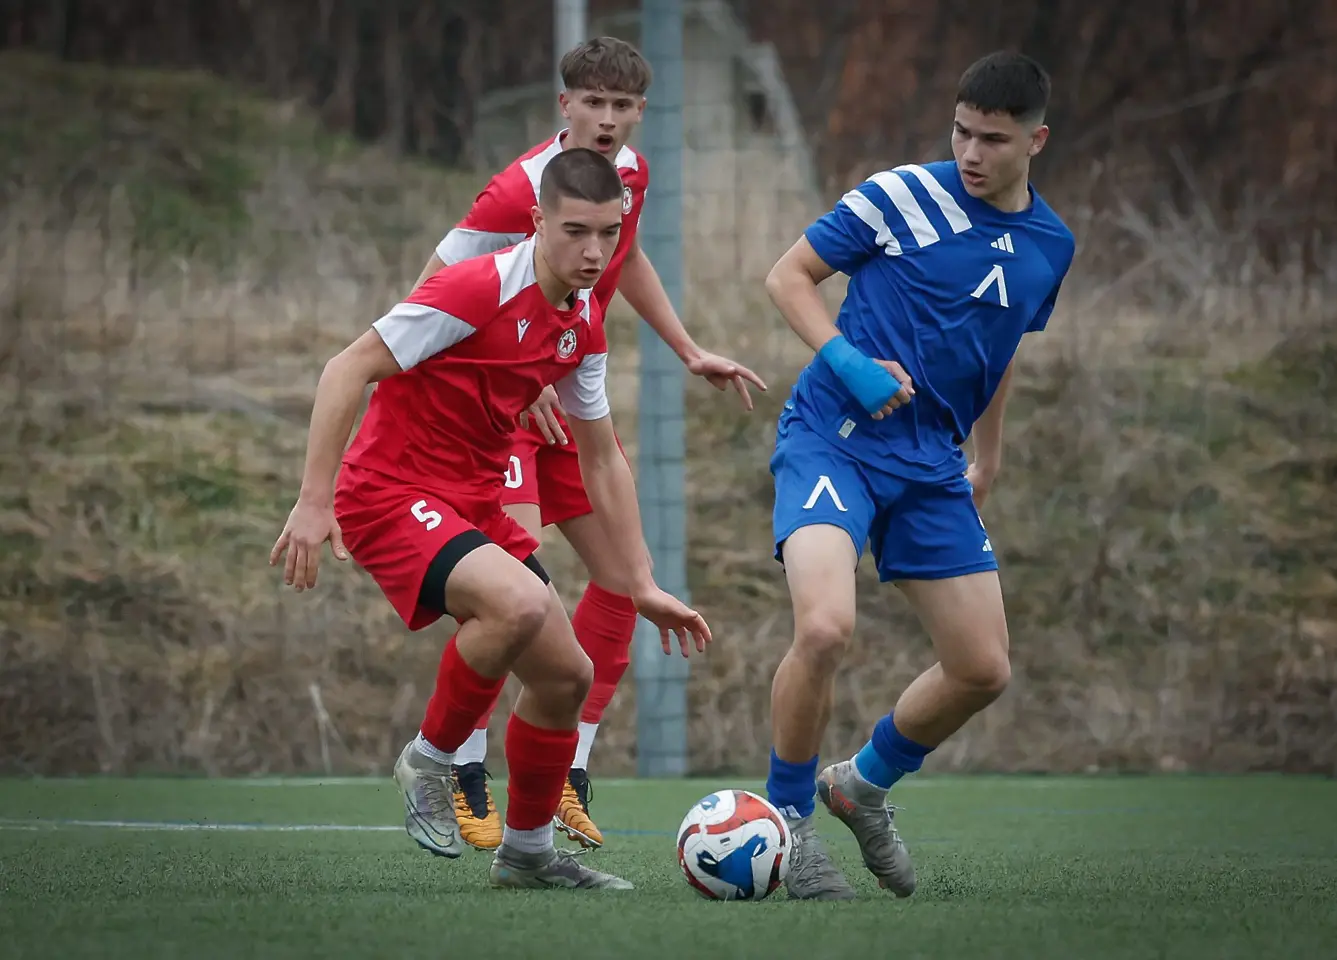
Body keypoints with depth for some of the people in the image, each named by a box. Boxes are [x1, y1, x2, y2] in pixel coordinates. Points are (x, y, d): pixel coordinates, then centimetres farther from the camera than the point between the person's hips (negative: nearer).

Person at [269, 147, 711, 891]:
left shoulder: (584, 324, 6)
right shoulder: (480, 290, -20)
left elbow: (603, 458, 17)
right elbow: (348, 370, -20)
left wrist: (643, 585, 14)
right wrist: (314, 501, -25)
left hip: (474, 505, 9)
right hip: (391, 491, -8)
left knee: (567, 675, 8)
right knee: (519, 602, -33)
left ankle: (528, 852, 28)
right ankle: (430, 760, -9)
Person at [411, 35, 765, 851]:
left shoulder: (630, 173, 1)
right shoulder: (523, 191, -22)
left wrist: (691, 354, 20)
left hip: (569, 396, 8)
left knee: (623, 578, 4)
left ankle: (566, 778, 13)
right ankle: (465, 779, -10)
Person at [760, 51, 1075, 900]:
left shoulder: (1049, 246, 8)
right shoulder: (900, 197, -8)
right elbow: (789, 274, -1)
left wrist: (987, 461, 28)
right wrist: (849, 361, -15)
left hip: (932, 462, 6)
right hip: (833, 438, -6)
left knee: (983, 670, 4)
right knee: (825, 628, -27)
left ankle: (865, 785, 31)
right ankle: (788, 820, -6)